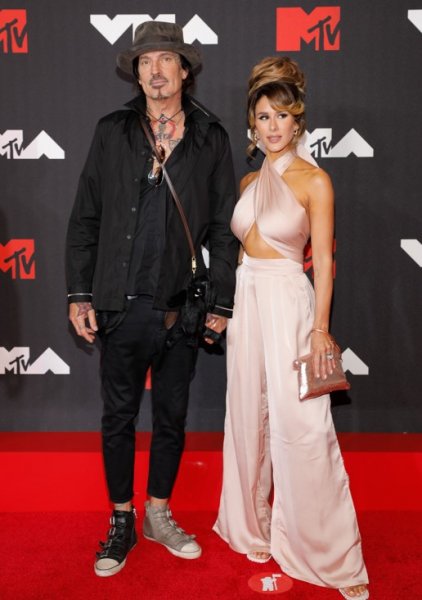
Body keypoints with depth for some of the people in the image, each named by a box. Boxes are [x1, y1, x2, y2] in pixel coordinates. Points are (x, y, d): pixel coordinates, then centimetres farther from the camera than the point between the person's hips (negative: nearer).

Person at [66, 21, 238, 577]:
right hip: (121, 304, 0)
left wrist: (221, 302, -1)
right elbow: (85, 219, 4)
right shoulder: (112, 133, 3)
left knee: (171, 416, 13)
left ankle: (159, 515, 33)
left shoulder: (211, 139, 3)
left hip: (183, 307, 0)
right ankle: (122, 522, 30)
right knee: (119, 416, 10)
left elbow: (224, 226, 3)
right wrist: (79, 294, 0)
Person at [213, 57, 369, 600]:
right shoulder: (249, 181, 12)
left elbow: (323, 261, -8)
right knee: (248, 417, 12)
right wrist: (224, 306, 14)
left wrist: (320, 329, -14)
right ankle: (253, 526, 32)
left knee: (300, 426, -6)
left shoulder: (314, 180, -5)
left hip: (289, 303, -6)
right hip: (246, 302, 6)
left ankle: (333, 556, 10)